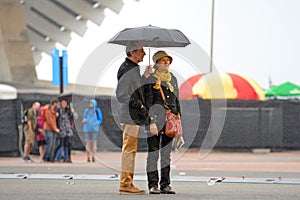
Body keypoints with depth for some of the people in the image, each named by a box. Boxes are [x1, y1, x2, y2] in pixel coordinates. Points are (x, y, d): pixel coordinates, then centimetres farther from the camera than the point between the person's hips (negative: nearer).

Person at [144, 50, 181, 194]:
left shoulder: (173, 79, 14)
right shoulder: (150, 80, -4)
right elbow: (148, 102, -9)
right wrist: (151, 122, -16)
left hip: (170, 121, 5)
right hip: (155, 118, -5)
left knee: (166, 153, 6)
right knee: (153, 152, -2)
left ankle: (165, 185, 10)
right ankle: (153, 185, 1)